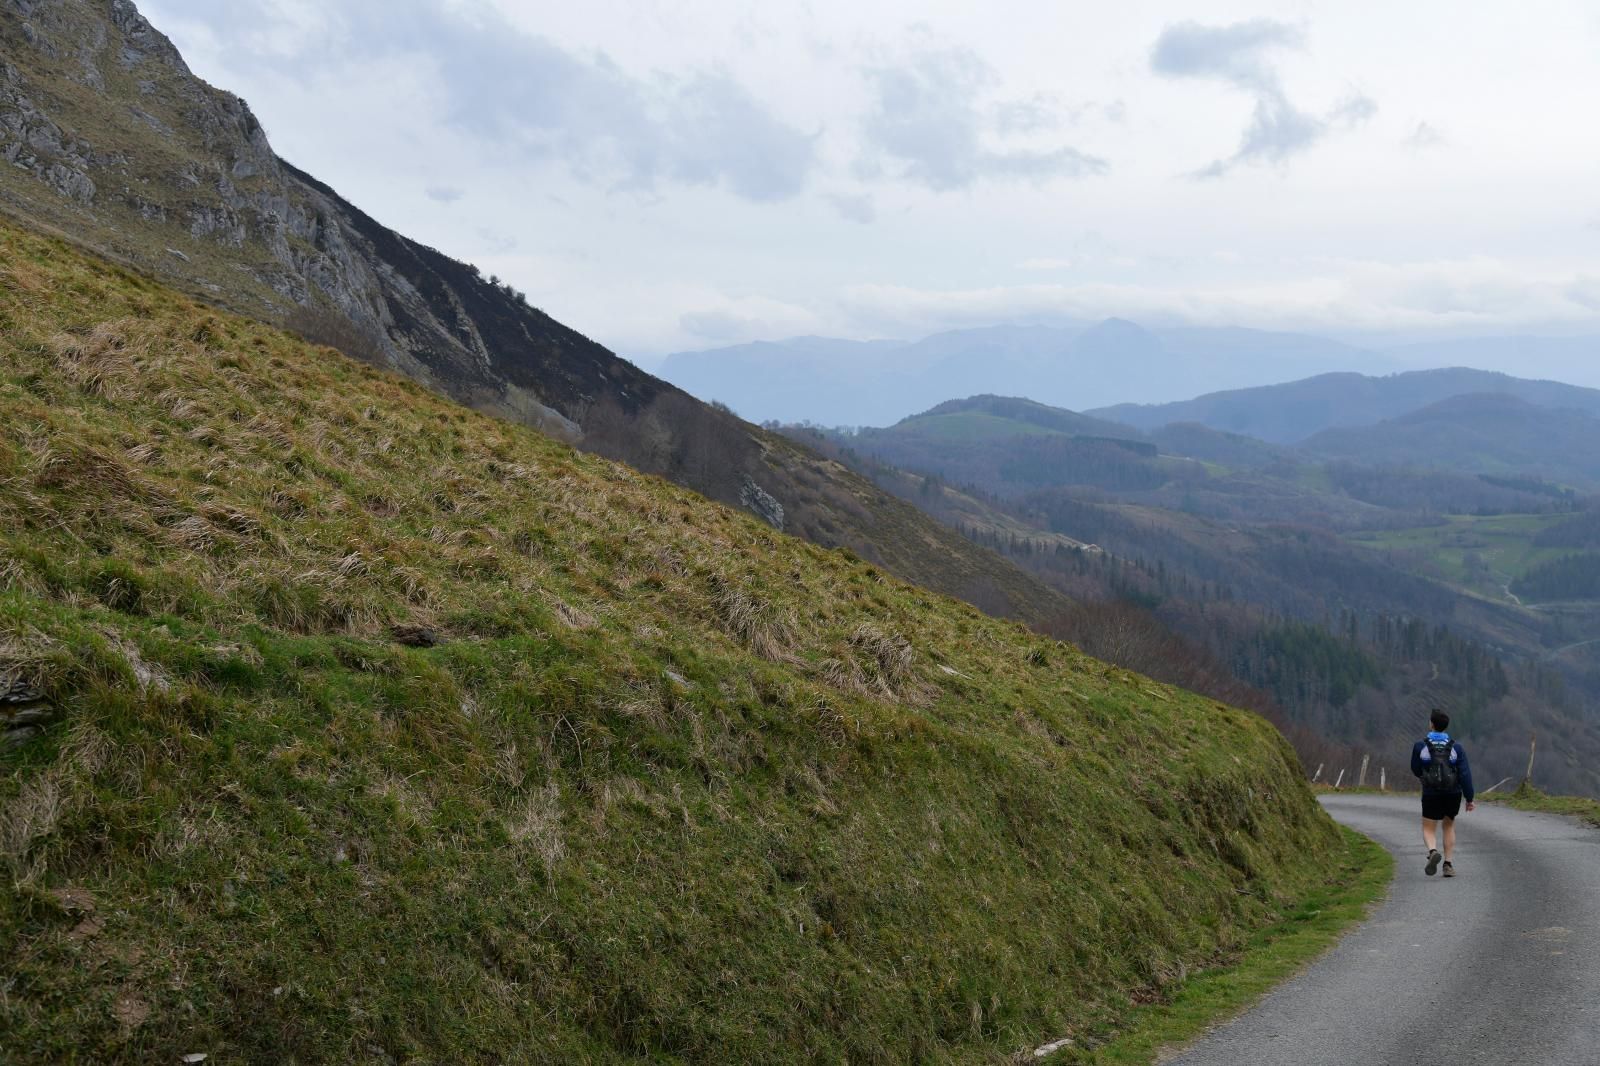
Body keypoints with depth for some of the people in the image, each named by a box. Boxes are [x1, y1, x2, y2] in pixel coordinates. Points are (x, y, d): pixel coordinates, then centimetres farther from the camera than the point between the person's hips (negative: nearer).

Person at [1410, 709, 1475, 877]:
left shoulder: (1420, 746, -8)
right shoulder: (1455, 747, -7)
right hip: (1453, 794, 2)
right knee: (1449, 826, 21)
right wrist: (1469, 798, -5)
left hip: (1431, 794, -2)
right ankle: (1448, 865, 15)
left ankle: (1433, 852, -26)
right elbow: (1465, 774, -10)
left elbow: (1416, 770, 5)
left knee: (1429, 830, 6)